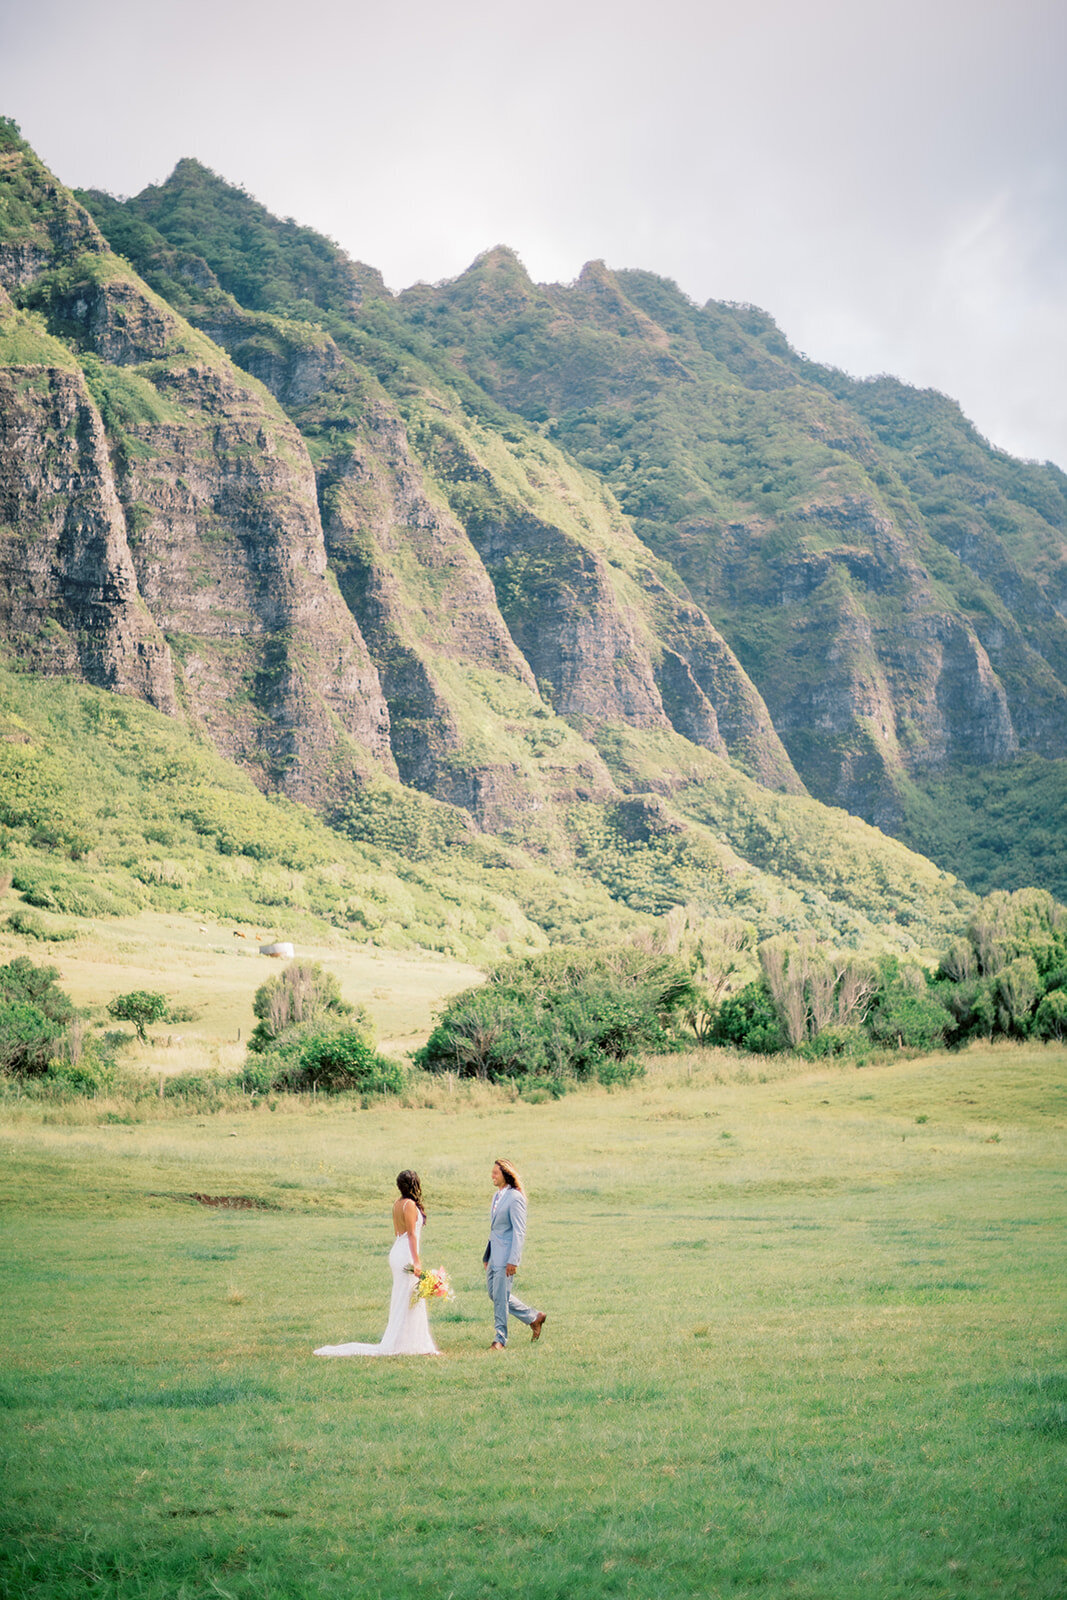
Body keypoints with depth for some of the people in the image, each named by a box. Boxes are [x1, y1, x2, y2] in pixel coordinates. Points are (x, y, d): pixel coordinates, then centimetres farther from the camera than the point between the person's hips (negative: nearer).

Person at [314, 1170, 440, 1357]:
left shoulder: (398, 1203, 12)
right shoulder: (409, 1205, -15)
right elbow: (411, 1234, -17)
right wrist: (416, 1261, -18)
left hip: (397, 1251, 9)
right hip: (406, 1254, -9)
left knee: (402, 1299, 14)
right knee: (406, 1299, -4)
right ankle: (401, 1344, -1)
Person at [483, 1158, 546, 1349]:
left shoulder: (514, 1197, -15)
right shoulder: (497, 1196, 13)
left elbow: (519, 1231, -17)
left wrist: (513, 1261, -20)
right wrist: (487, 1256, 21)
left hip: (506, 1255, -10)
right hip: (494, 1254, 10)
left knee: (500, 1297, -4)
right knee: (494, 1293, 13)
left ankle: (500, 1339, 7)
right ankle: (533, 1318, 25)